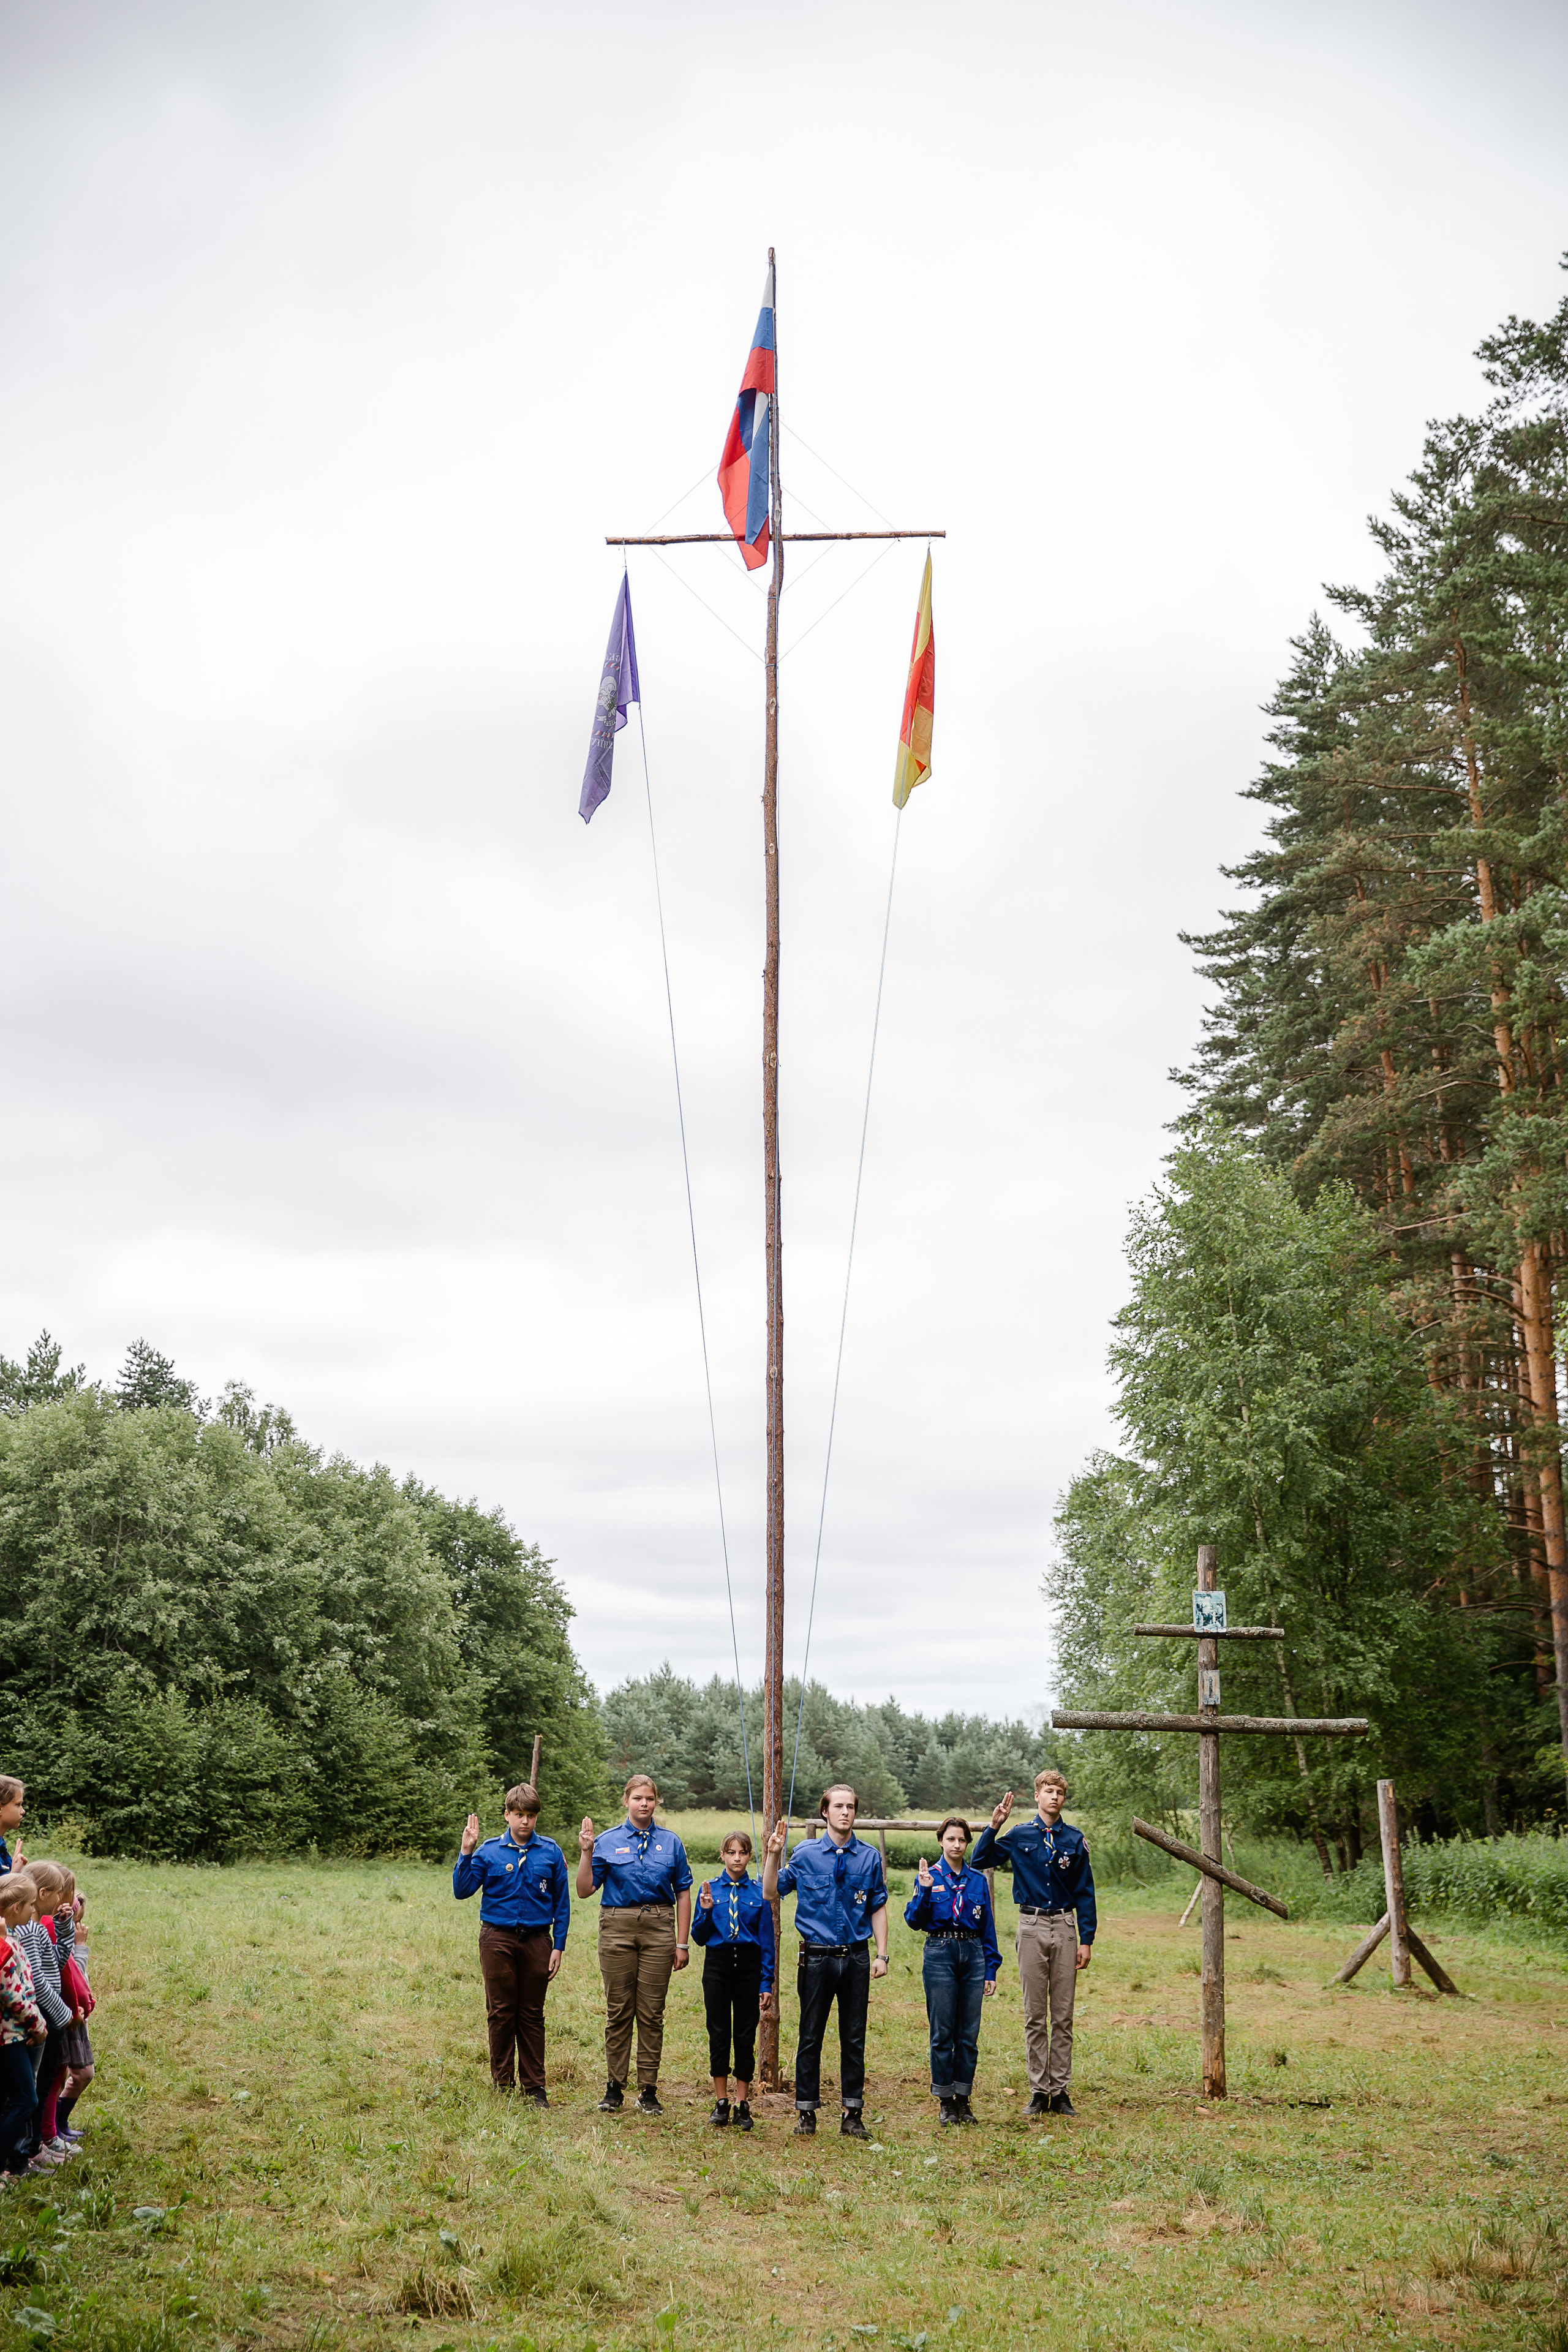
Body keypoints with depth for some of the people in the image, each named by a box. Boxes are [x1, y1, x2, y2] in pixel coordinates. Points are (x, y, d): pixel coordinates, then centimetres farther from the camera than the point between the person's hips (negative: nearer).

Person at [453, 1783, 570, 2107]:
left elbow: (562, 1902, 7)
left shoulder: (550, 1852, 2)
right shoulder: (489, 1851, 0)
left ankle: (535, 2087, 15)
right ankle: (502, 2086, 15)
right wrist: (466, 1853, -14)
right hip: (498, 1939, -1)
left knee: (532, 2015, 7)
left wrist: (559, 1946, 2)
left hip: (537, 1940, 1)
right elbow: (462, 1891, -3)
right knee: (501, 2013, 5)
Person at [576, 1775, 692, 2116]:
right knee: (618, 2010, 3)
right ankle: (614, 2088, 13)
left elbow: (683, 1894, 8)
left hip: (658, 1930, 1)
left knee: (652, 2012, 3)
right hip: (618, 1928, -1)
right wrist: (586, 1853, -13)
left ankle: (648, 2091, 10)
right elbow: (585, 1889, 0)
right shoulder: (608, 1842, 4)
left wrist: (682, 1943, 4)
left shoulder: (671, 1843, 7)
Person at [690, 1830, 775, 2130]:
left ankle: (743, 2104, 13)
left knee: (745, 2036, 4)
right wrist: (706, 1911, -15)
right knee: (719, 2035, 3)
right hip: (717, 1965, 0)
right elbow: (699, 1937, 3)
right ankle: (721, 2102, 15)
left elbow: (767, 1941, 3)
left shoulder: (759, 1893, 1)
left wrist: (767, 1984, -1)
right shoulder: (710, 1889, 2)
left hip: (749, 1967, 0)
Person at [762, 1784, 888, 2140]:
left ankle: (852, 2113, 15)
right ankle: (806, 2112, 14)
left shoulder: (870, 1857, 3)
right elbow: (771, 1892, 3)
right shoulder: (806, 1855, 0)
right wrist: (773, 1855, -10)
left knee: (854, 2039, 6)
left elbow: (878, 1908, 9)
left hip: (856, 1957, 1)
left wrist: (881, 1955, 3)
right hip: (817, 1957, -1)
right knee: (811, 2037, 4)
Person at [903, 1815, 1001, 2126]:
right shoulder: (929, 1876, 1)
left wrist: (991, 1969, 8)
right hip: (940, 1956, -3)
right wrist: (924, 1890, -20)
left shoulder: (977, 1880, 9)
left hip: (973, 1954, 3)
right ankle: (945, 2102, 11)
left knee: (969, 2033, 5)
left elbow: (988, 1928, 12)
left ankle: (963, 2099, 16)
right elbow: (914, 1921, -6)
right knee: (942, 2033, 1)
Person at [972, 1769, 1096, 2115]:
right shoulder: (1019, 1837, 4)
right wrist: (994, 1826, -10)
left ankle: (1061, 2091, 9)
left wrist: (1086, 1940, 1)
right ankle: (1039, 2091, 8)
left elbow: (1084, 1892, 6)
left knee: (1063, 2015, 3)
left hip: (1065, 1928, 1)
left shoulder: (1075, 1840, 5)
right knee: (1035, 2016, 3)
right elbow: (981, 1862, 0)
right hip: (1032, 1928, -1)